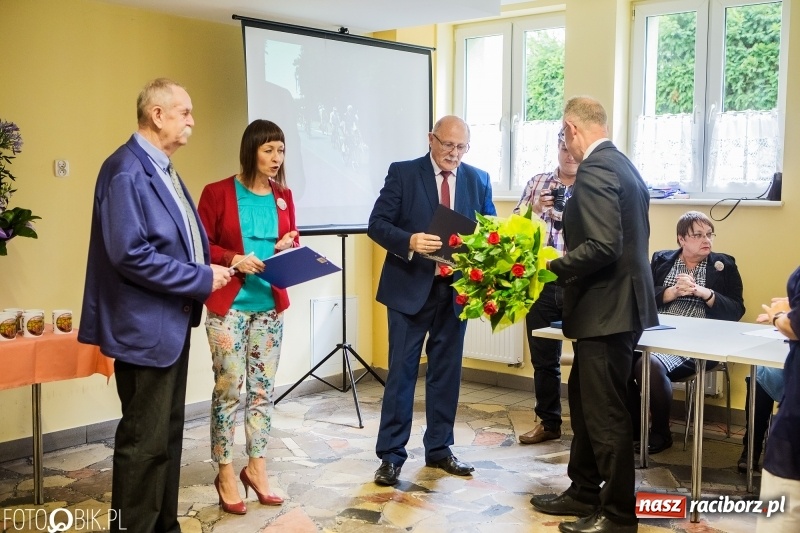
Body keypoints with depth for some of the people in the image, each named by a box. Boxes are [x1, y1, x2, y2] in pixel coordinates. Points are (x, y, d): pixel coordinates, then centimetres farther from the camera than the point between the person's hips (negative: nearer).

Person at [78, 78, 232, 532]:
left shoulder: (163, 168, 13)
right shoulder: (127, 170, -18)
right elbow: (130, 255, -25)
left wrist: (207, 269, 2)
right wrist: (201, 279, -18)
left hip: (172, 321, 10)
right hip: (145, 327, -10)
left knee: (169, 433, 18)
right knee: (145, 440, 0)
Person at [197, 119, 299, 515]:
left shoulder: (283, 196, 8)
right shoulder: (217, 193, -6)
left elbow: (293, 245, 14)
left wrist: (288, 249, -8)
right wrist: (234, 259, -20)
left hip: (270, 305, 5)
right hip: (228, 306, -5)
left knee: (263, 388, 10)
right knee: (228, 388, -1)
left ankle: (256, 467, 23)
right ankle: (226, 473, 13)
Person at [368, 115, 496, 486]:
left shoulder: (478, 180, 6)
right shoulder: (403, 173, -4)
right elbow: (377, 224, -8)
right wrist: (409, 242, -26)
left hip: (455, 289, 4)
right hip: (410, 288, -3)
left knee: (446, 371, 12)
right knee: (401, 371, 1)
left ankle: (439, 449, 25)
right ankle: (391, 455, 11)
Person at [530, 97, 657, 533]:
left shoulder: (594, 169, -18)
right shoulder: (621, 165, 14)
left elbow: (603, 246, -26)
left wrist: (550, 268, -16)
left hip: (607, 308, -11)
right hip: (613, 303, 11)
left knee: (606, 412, 0)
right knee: (585, 401, 19)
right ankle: (584, 492, 31)